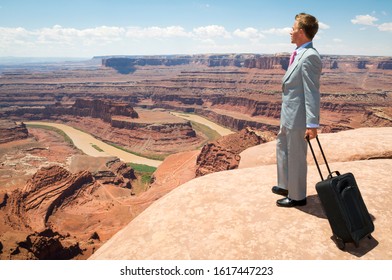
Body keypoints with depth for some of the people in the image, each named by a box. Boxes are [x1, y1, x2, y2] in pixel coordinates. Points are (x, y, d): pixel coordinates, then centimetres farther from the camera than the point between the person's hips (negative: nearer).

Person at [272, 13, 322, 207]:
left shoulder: (309, 56, -19)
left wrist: (312, 124, -22)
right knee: (282, 148, 23)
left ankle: (297, 196, 24)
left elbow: (312, 93, -22)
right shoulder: (299, 54, 9)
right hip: (288, 115, 10)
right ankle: (286, 185, 42)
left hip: (297, 118, -10)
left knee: (296, 157, 5)